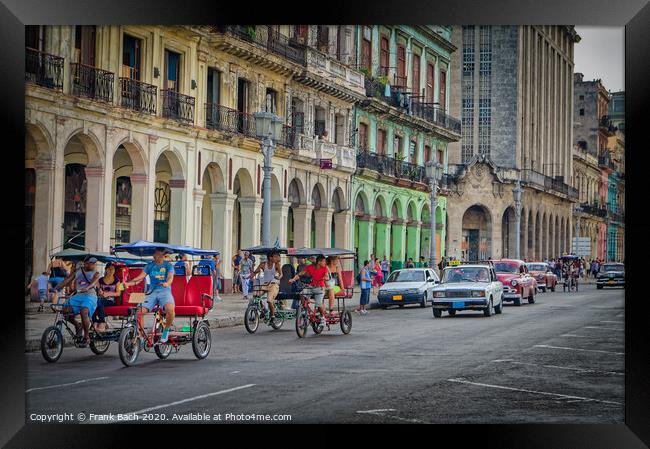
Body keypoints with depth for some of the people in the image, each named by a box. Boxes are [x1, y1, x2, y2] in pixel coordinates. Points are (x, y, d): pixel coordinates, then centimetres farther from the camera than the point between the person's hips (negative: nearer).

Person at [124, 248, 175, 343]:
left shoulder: (168, 266, 6)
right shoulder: (150, 265, 13)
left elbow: (170, 277, -11)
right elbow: (140, 277, 3)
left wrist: (166, 283, -36)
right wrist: (128, 283, -14)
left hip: (165, 291, -3)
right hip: (152, 292, 3)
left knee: (170, 309, -34)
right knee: (140, 312, -19)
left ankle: (166, 330, -9)